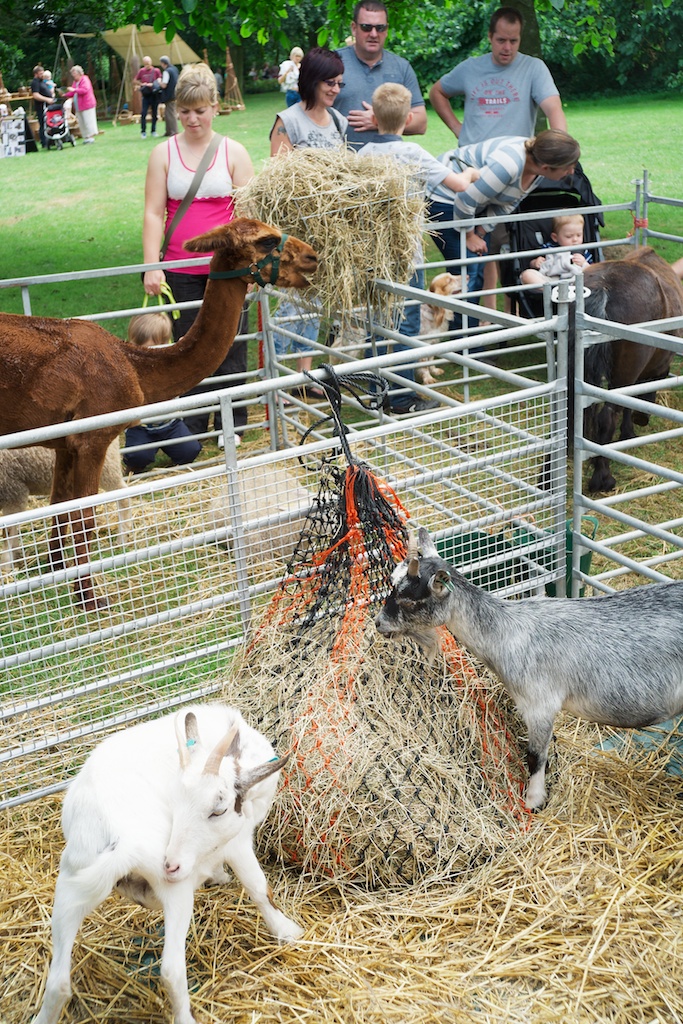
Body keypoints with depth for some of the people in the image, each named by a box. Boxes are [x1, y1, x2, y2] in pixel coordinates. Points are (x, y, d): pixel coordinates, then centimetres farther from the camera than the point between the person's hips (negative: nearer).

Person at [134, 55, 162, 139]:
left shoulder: (156, 71, 1)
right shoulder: (141, 71, 6)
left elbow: (159, 81, -6)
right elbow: (134, 81, 13)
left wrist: (151, 84, -21)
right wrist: (141, 84, -4)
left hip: (154, 95, 0)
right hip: (146, 95, 0)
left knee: (154, 114, 5)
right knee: (143, 113, -8)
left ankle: (153, 131, 15)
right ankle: (143, 131, -2)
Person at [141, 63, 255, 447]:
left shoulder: (234, 152, 3)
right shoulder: (164, 153, 4)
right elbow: (154, 213, 0)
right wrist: (152, 266, -8)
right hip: (181, 268, 1)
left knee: (229, 344, 4)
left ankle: (231, 423, 16)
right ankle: (192, 427, 15)